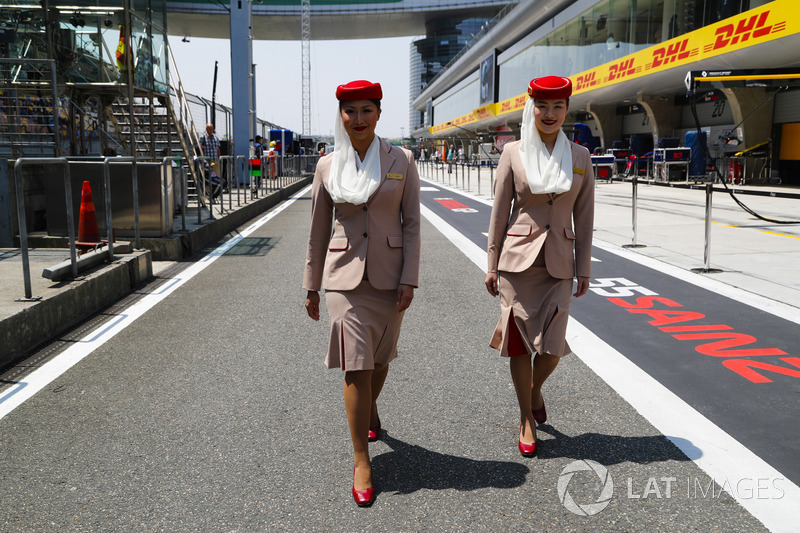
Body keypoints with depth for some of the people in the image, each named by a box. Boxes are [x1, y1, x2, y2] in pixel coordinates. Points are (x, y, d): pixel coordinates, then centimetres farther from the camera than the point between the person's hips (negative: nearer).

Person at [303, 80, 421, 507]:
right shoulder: (327, 166, 2)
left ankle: (370, 409, 49)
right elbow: (318, 230, 7)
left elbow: (411, 223, 0)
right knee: (356, 366, -6)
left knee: (379, 358, 17)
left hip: (389, 275, 1)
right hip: (345, 275, -1)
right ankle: (361, 462, 5)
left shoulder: (401, 160, 0)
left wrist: (409, 278, -7)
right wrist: (312, 286, 9)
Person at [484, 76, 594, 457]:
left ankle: (535, 388, 34)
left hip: (558, 263, 2)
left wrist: (583, 269, 4)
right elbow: (499, 212, 2)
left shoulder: (580, 157, 5)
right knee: (520, 341, 4)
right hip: (517, 258, -1)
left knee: (552, 347, -1)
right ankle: (526, 419, 23)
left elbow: (584, 217, 7)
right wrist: (493, 265, 1)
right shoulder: (513, 153, -1)